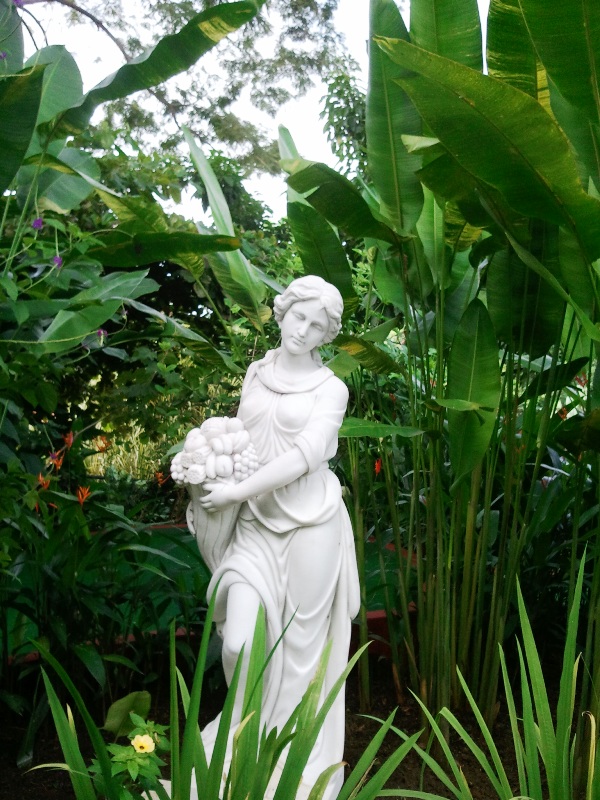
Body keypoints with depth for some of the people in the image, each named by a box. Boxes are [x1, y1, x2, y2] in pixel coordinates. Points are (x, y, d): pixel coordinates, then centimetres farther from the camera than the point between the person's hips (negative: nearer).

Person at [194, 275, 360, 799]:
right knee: (240, 643, -7)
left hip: (310, 524, -3)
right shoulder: (256, 373, 12)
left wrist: (236, 492, -16)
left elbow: (304, 455, -14)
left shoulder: (330, 388, -1)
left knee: (302, 646, 5)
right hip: (255, 525, 3)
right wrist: (206, 476, 3)